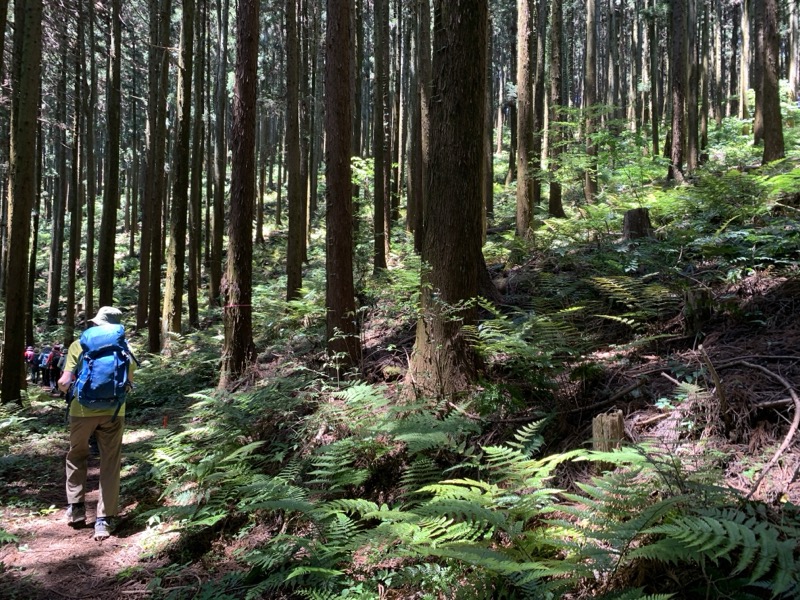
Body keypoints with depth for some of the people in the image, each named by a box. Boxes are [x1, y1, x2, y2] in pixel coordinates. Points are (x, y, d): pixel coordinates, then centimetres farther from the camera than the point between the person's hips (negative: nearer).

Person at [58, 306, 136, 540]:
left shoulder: (78, 345, 4)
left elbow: (64, 384, -2)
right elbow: (129, 383, 11)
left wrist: (64, 384, 20)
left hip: (83, 410, 0)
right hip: (113, 411, 1)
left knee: (77, 458, 23)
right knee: (110, 465, 9)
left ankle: (76, 509, 25)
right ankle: (104, 519, 7)